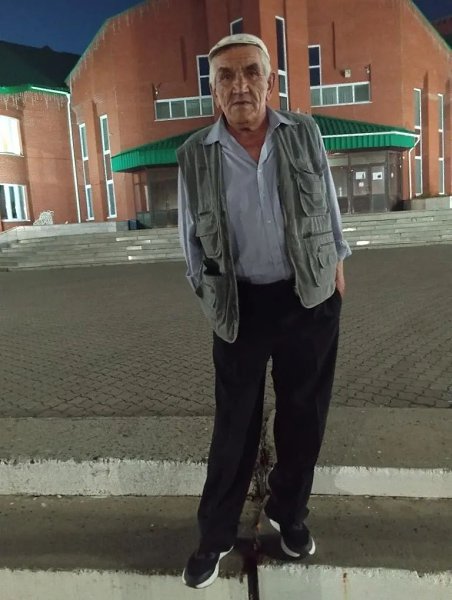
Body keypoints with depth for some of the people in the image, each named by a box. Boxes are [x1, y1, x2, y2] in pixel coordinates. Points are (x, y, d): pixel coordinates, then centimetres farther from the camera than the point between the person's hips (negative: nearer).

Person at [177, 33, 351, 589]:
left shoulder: (305, 132, -1)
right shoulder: (195, 154, -5)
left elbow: (328, 203, 11)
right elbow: (192, 235, 4)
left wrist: (337, 262, 13)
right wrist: (209, 293, 7)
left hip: (311, 297, 2)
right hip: (241, 305, -1)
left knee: (303, 414, 14)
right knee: (235, 423, 9)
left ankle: (288, 514, 40)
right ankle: (215, 534, 32)